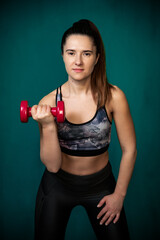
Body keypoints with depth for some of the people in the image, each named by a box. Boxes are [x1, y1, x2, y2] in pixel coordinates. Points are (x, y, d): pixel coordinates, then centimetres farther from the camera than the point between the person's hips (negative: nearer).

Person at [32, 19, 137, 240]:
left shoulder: (113, 97, -19)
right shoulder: (48, 103, -16)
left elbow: (129, 150, -8)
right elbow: (52, 165, -17)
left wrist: (119, 194, -3)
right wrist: (48, 126, -31)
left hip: (101, 183, 0)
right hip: (59, 184, 1)